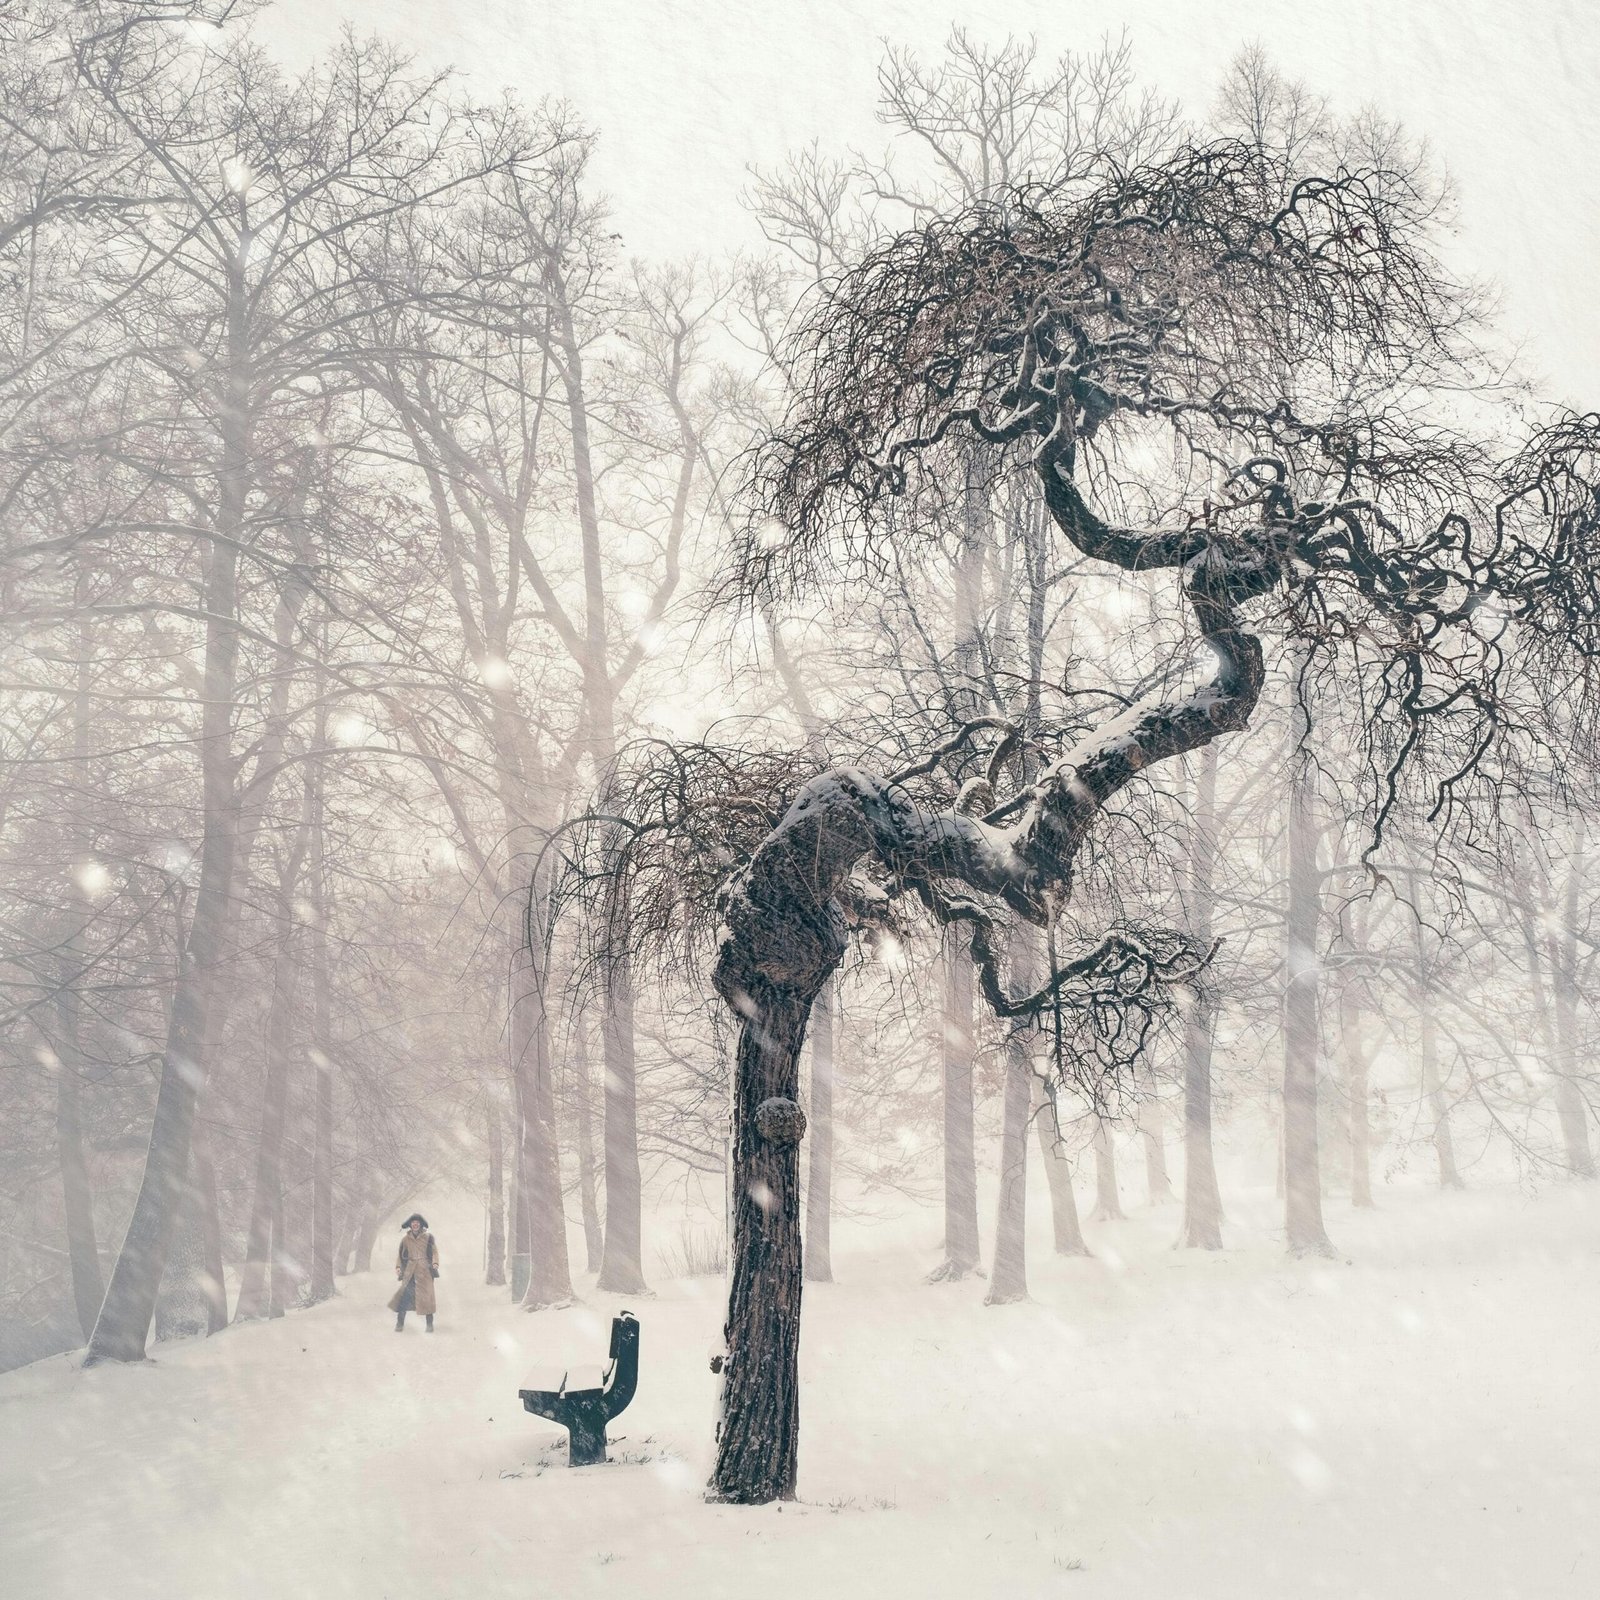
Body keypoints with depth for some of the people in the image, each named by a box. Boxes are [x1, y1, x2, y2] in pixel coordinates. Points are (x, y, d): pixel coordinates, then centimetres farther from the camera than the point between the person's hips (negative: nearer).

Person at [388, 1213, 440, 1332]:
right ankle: (399, 1324, -6)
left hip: (425, 1271, -1)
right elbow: (400, 1254, 13)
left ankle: (429, 1324, 4)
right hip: (409, 1272, 1)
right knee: (404, 1295, -10)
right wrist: (398, 1266, -2)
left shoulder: (428, 1237, 6)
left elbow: (434, 1251, 2)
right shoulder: (405, 1239, 11)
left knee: (427, 1295, -4)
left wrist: (435, 1263, -15)